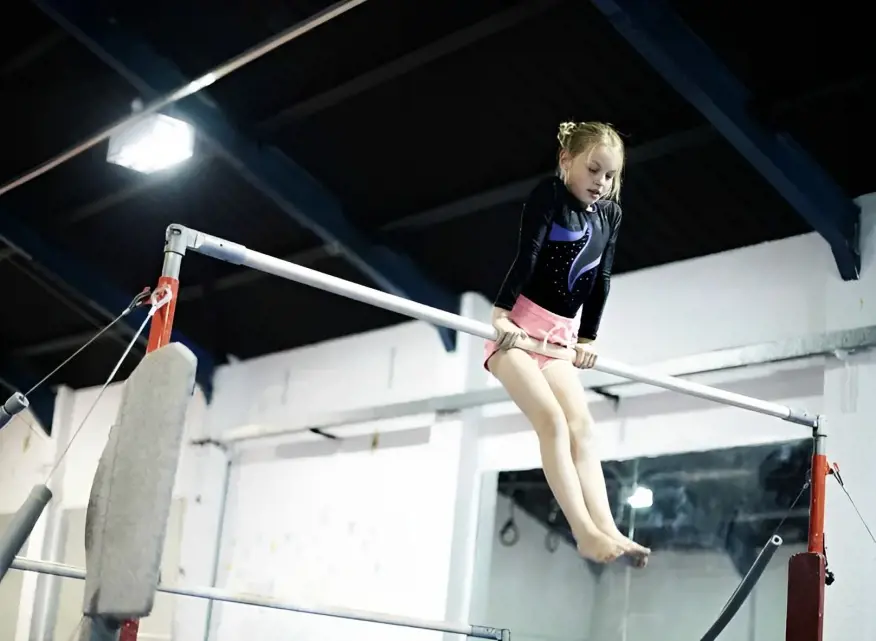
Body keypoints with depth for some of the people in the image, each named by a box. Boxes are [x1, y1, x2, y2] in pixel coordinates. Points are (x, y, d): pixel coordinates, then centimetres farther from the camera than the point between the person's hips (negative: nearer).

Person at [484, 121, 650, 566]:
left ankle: (607, 530, -20)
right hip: (516, 326, -7)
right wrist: (502, 312, -25)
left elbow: (600, 281, 12)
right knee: (552, 420, -20)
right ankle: (585, 532, -27)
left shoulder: (610, 215, 10)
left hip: (558, 335, 7)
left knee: (581, 426, -9)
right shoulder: (549, 195, -9)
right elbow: (526, 256, -19)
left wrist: (587, 338, 10)